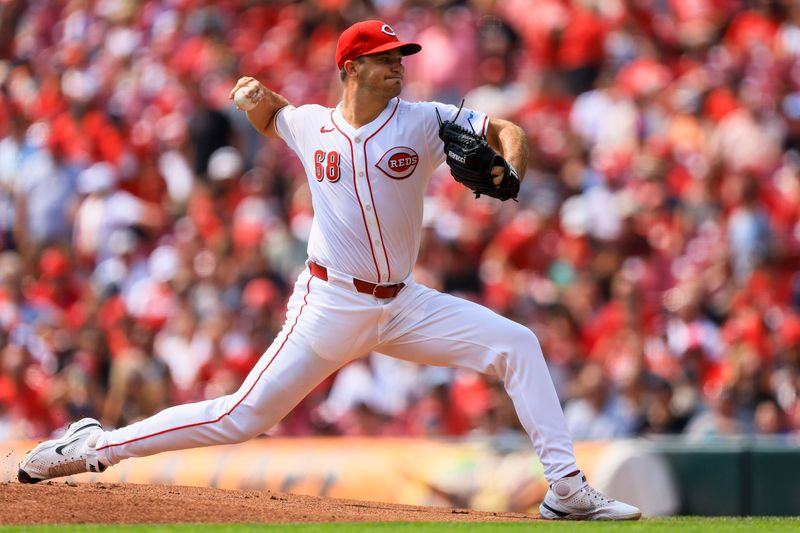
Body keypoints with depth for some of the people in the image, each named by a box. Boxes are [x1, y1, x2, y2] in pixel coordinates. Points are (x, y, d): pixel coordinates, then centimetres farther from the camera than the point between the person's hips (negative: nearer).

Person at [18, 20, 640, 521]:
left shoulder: (423, 121, -3)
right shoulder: (310, 126, 0)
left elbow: (505, 130, -3)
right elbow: (271, 117, 23)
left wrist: (509, 156, -26)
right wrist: (257, 94, -1)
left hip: (402, 304, 2)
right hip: (330, 304, -2)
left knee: (517, 344, -12)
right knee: (241, 418, -5)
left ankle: (566, 488, -9)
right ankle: (91, 446, 8)